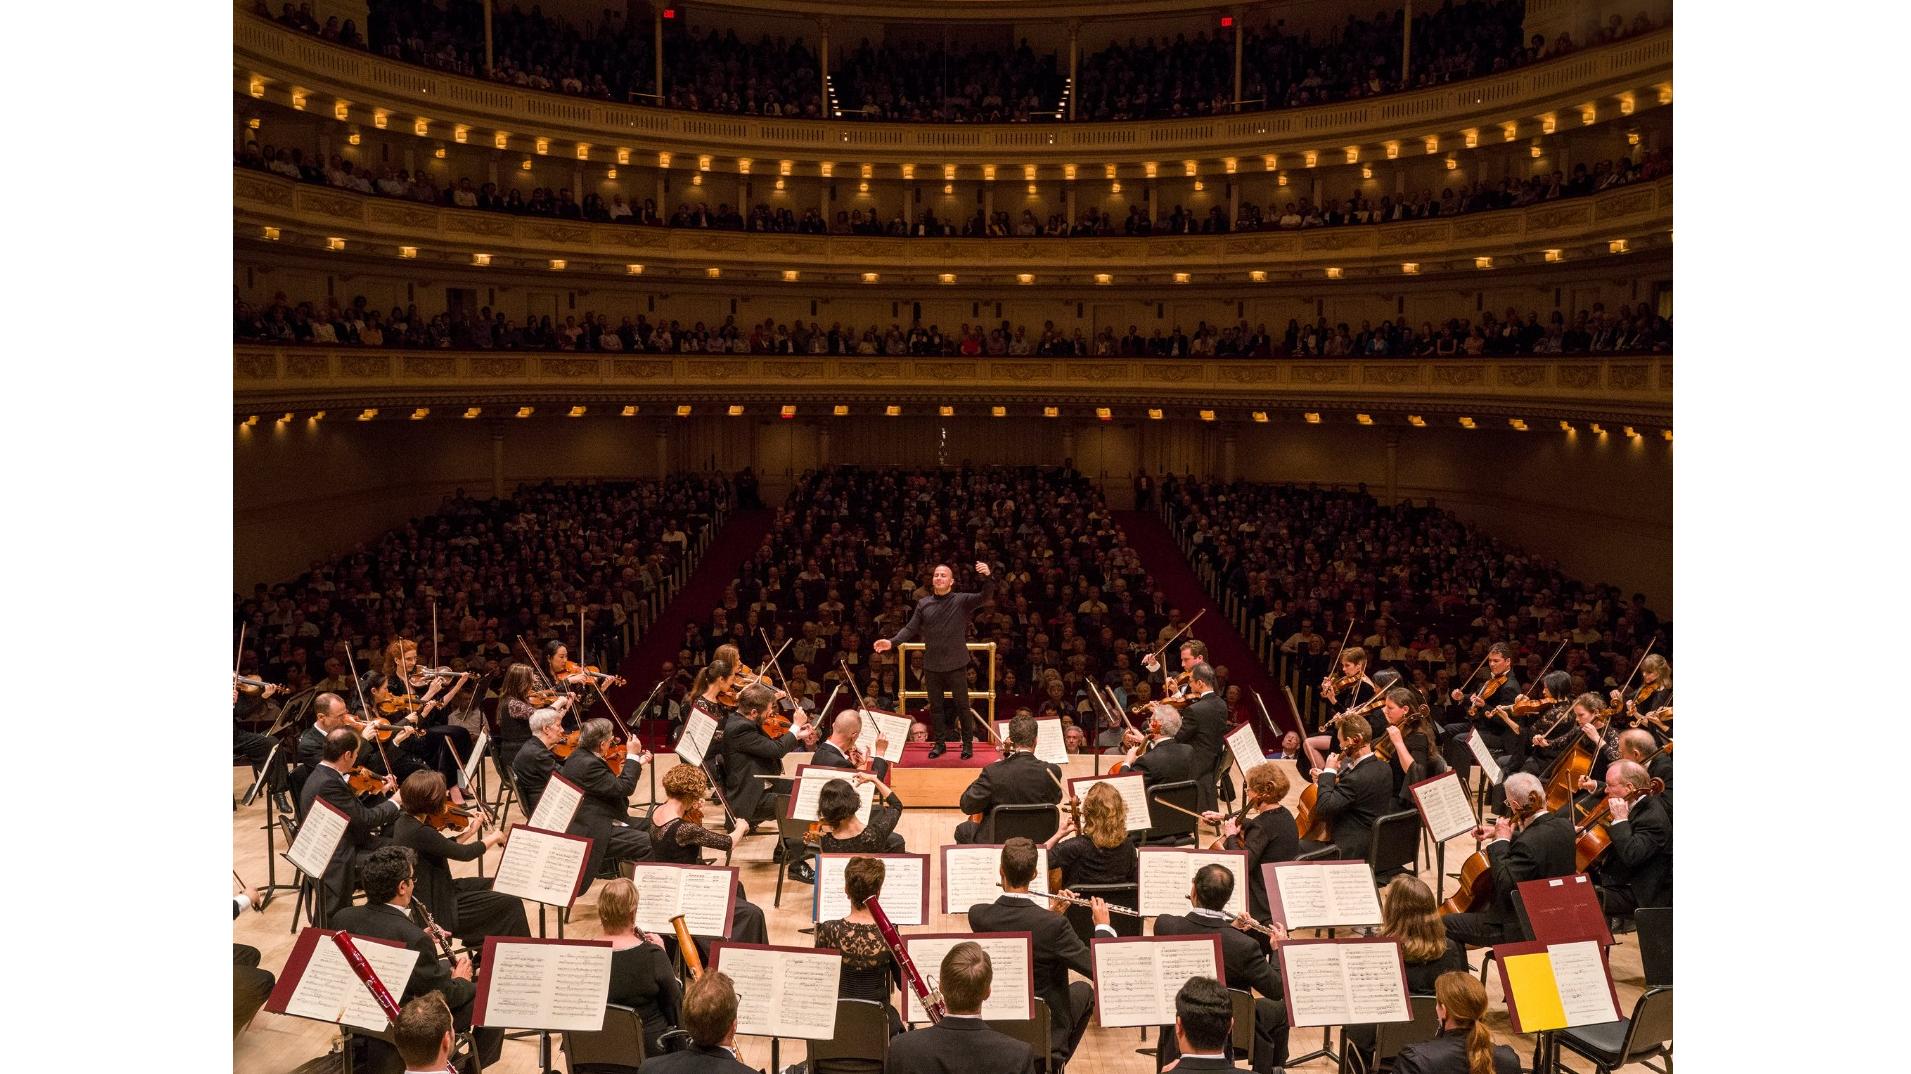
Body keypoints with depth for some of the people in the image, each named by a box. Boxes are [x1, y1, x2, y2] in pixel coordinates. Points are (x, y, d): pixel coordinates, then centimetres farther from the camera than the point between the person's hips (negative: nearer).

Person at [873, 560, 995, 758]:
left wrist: (987, 577, -37)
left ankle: (968, 743, 17)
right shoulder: (923, 604, 4)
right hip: (931, 665, 3)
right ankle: (940, 743, 23)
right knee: (935, 706, 12)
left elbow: (985, 596, -18)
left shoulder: (962, 601, -5)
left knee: (962, 705, 4)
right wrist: (892, 642, -10)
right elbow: (911, 629, 4)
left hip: (956, 664, -3)